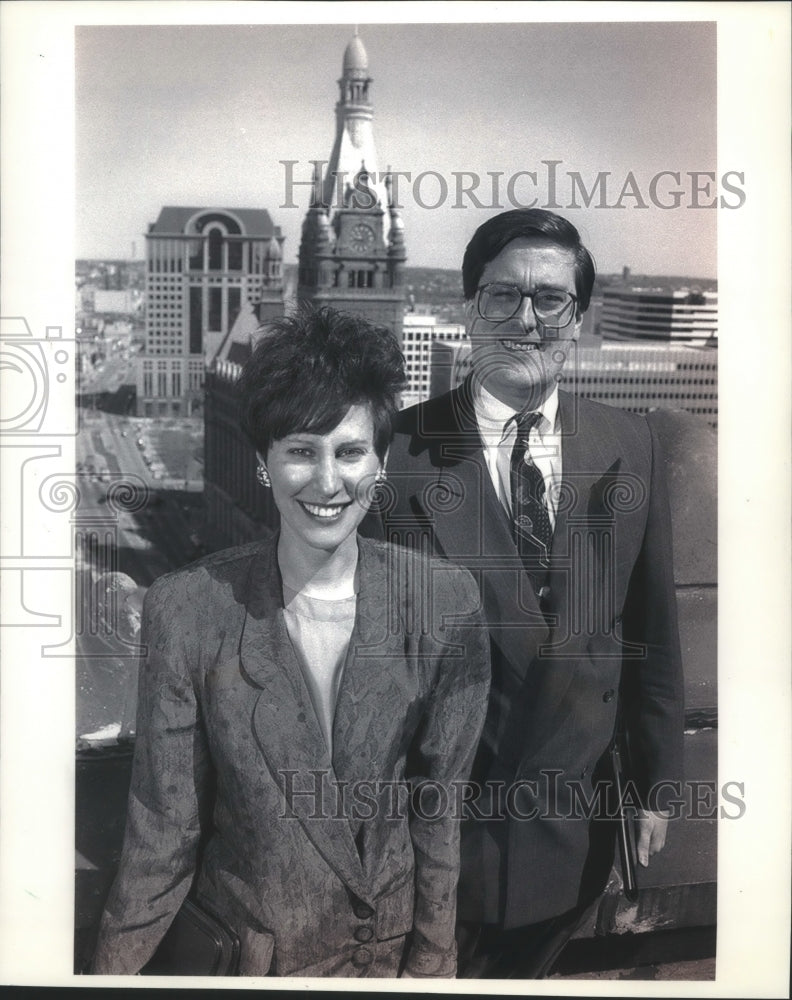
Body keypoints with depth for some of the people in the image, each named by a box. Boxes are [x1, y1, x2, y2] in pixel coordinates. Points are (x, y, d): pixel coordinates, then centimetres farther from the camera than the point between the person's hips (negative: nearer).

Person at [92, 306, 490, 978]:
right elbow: (162, 828, -11)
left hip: (391, 944, 1)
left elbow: (439, 799, -6)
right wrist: (114, 970, -7)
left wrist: (433, 960, -1)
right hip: (242, 943, -1)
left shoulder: (445, 602, -15)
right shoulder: (186, 609, -18)